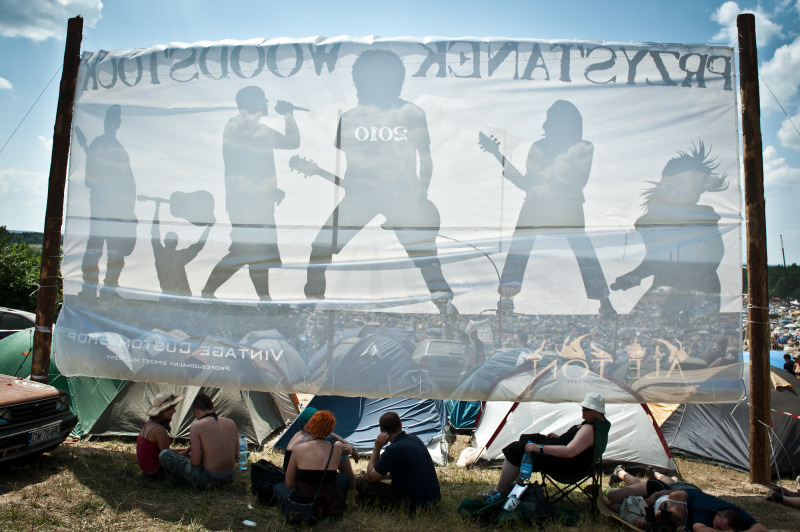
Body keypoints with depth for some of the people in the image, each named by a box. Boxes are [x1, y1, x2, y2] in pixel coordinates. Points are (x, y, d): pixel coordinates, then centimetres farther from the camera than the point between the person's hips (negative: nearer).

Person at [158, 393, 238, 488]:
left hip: (208, 480, -6)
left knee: (164, 454, 3)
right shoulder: (231, 423, 0)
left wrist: (191, 455, 9)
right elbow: (236, 456, 6)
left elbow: (195, 462, -15)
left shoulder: (197, 426, -13)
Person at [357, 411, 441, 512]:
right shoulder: (414, 439, 4)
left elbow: (370, 477, -9)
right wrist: (381, 476, 21)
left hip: (416, 504, -9)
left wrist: (377, 448, -9)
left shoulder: (394, 449, -22)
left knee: (361, 482, -8)